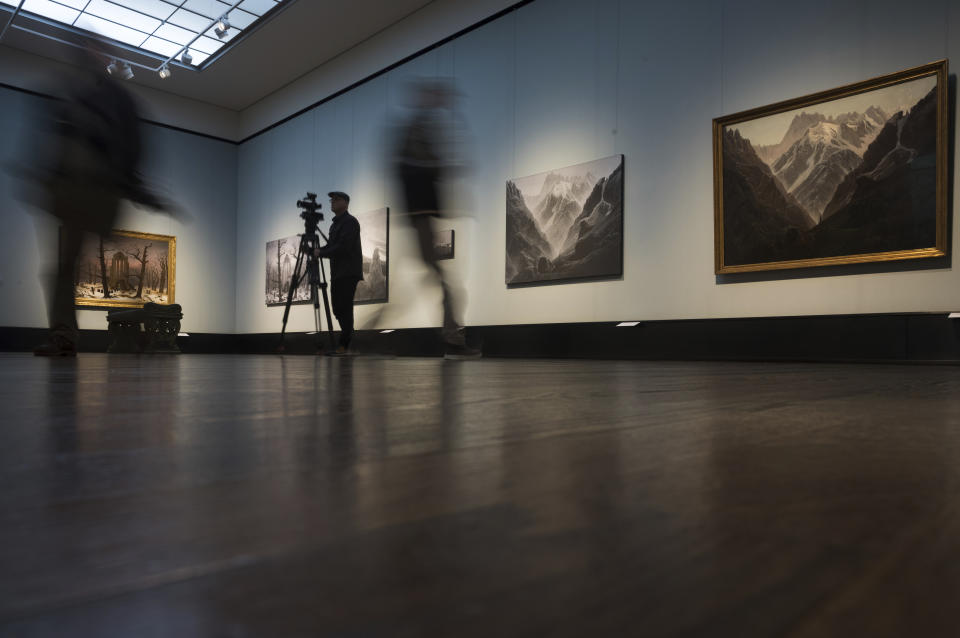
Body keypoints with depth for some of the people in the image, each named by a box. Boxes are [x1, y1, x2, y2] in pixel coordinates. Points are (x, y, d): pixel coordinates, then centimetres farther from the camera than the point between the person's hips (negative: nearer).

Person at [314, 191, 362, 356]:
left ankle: (344, 346, -8)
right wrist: (318, 250, 3)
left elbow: (343, 248, -18)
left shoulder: (350, 222, -8)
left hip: (349, 273, -9)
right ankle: (348, 335, 21)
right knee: (337, 307, 9)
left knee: (344, 308, -10)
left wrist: (321, 253, -12)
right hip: (337, 272, 9)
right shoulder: (335, 223, 21)